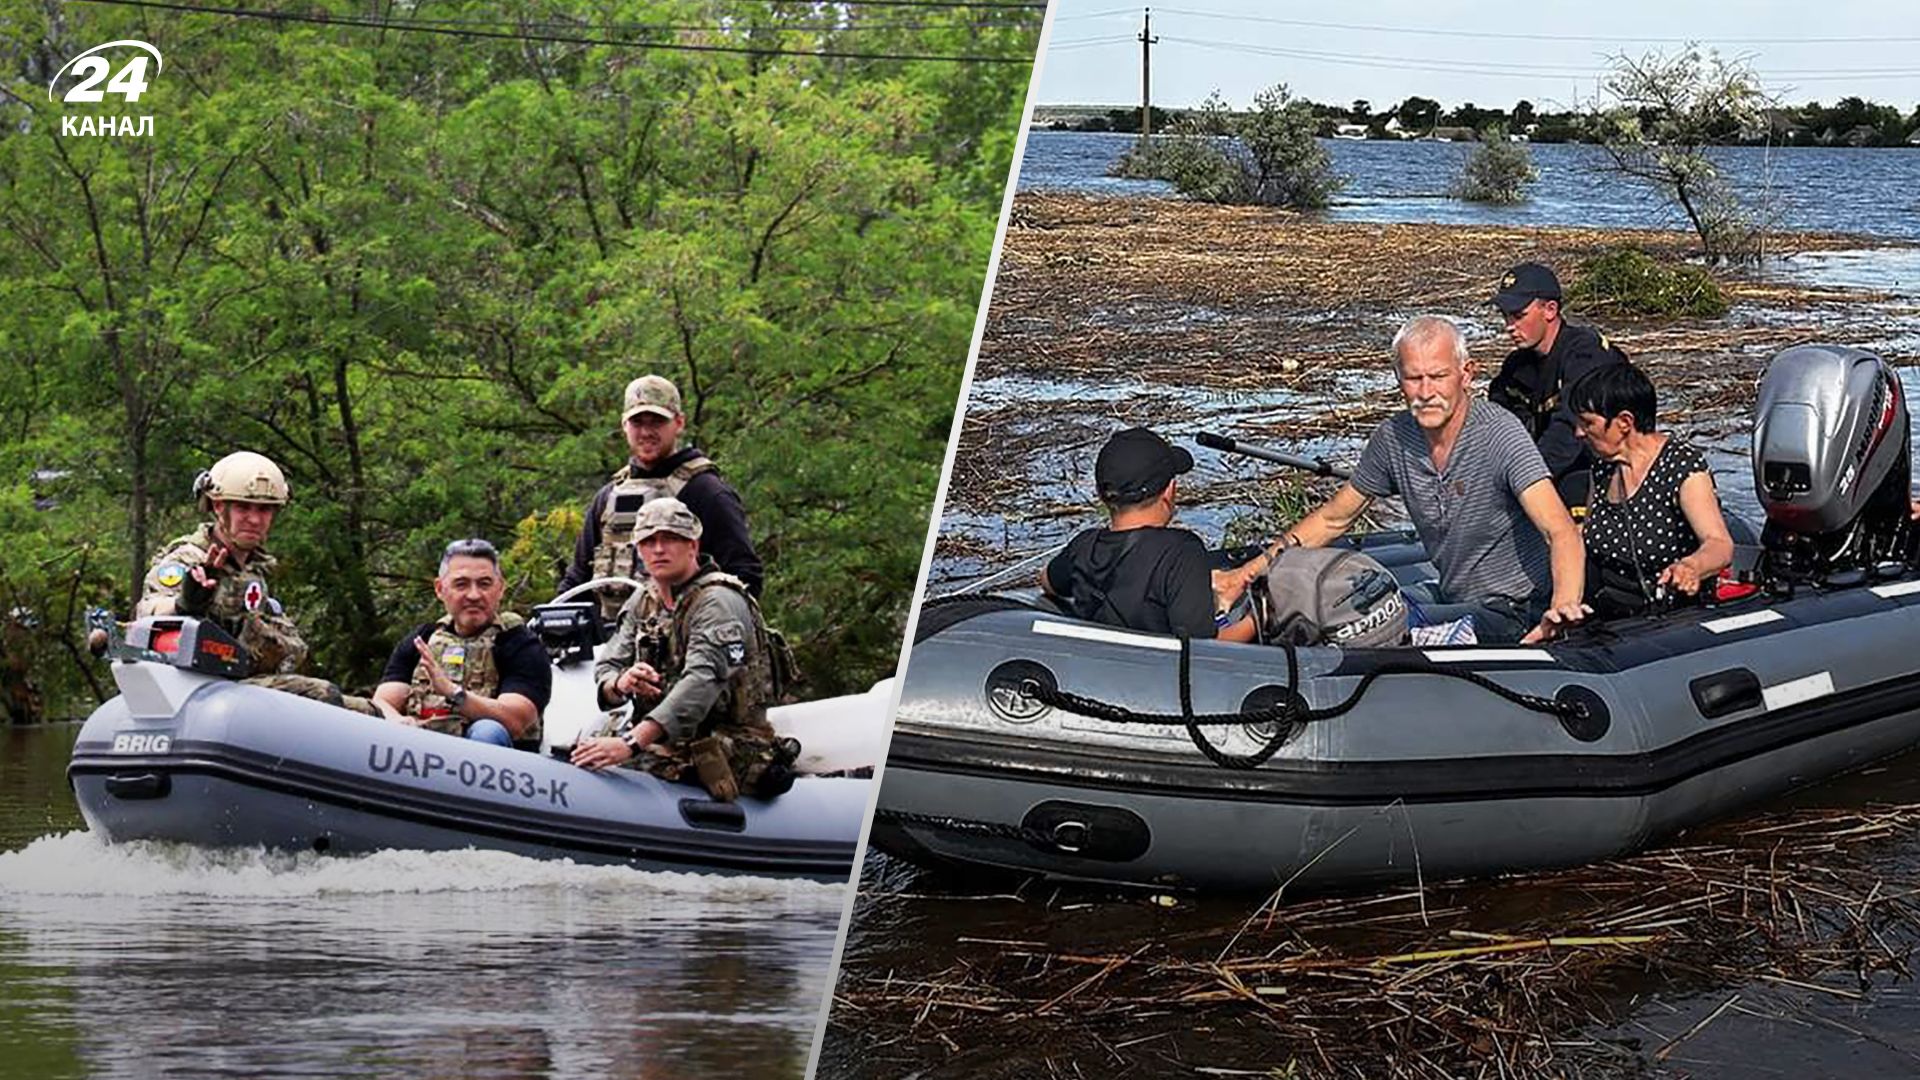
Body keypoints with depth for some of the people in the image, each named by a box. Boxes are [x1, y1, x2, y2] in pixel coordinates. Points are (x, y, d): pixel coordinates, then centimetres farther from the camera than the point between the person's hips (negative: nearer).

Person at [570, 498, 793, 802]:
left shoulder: (719, 602, -13)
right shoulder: (642, 603, 13)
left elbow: (701, 683, -27)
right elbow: (604, 672, 11)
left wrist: (632, 742, -38)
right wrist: (621, 683, -17)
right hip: (666, 743, 7)